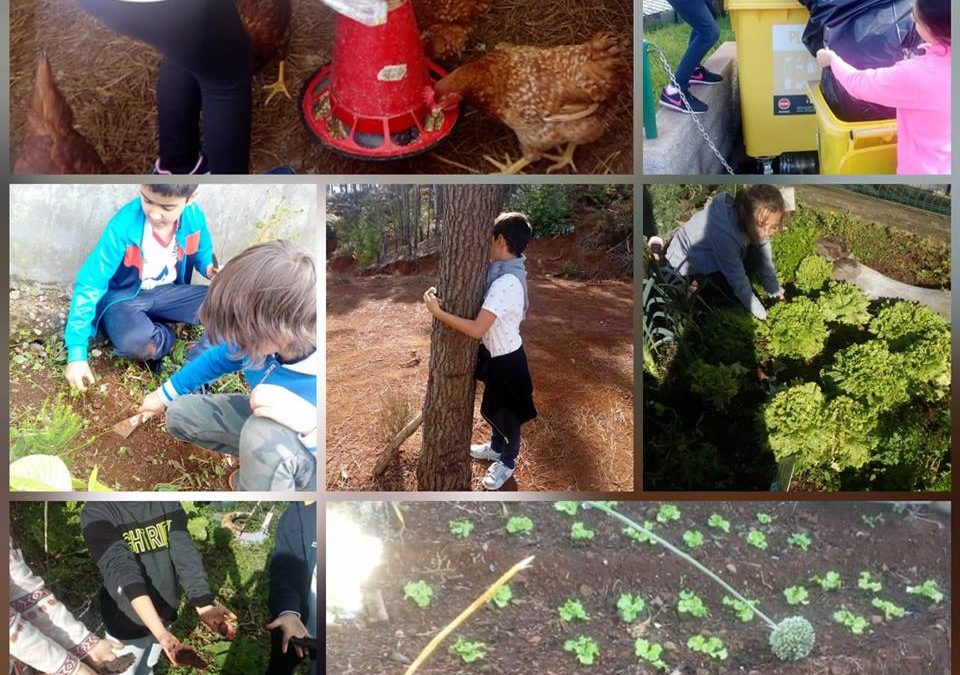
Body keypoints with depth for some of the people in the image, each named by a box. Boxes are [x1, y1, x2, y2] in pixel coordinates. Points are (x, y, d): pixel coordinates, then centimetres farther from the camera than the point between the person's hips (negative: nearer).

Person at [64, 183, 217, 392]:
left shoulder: (194, 217, -14)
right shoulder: (124, 225, -27)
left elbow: (202, 254, 10)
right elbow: (89, 285, -26)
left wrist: (211, 268, -16)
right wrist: (77, 353, -30)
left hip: (167, 293, 4)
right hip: (124, 298, -4)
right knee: (136, 343, -37)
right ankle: (166, 337, -2)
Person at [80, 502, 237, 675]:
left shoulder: (168, 503, -8)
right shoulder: (97, 511, -22)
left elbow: (185, 554, -20)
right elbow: (121, 570, -34)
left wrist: (205, 607, -37)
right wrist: (161, 633, -47)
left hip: (162, 615, 4)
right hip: (127, 622, -4)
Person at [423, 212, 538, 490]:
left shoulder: (506, 282, -35)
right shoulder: (509, 270, -3)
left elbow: (477, 329, -37)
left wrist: (437, 312, -30)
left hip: (505, 358, -9)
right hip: (495, 351, 9)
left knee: (506, 413, 14)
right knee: (493, 406, 28)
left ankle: (507, 461, 36)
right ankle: (497, 447, 51)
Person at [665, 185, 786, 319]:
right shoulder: (725, 233, -41)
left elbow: (765, 261, -7)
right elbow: (737, 278, -33)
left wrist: (776, 292, -11)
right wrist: (760, 313, -27)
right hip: (685, 259, -8)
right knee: (735, 290, -21)